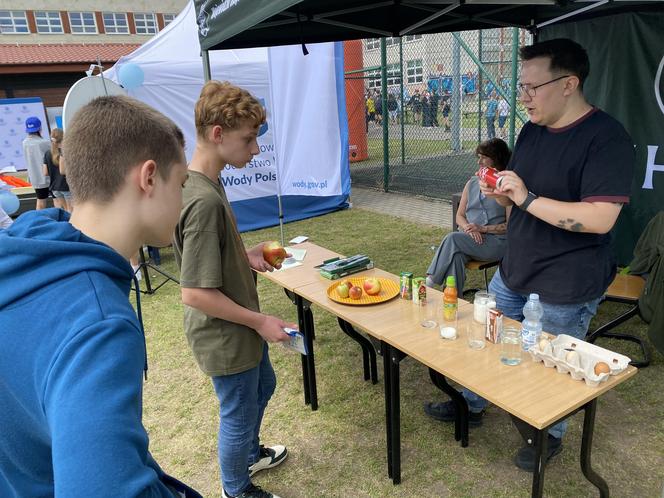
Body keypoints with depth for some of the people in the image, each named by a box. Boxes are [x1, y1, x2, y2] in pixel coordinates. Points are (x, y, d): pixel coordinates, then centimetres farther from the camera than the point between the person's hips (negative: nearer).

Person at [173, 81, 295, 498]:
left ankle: (251, 453, 56)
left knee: (263, 388, 30)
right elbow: (196, 293, -30)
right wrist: (259, 321, -20)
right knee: (239, 414, 14)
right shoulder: (204, 199, -31)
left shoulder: (203, 183, 0)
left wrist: (247, 254, 2)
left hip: (240, 326, 10)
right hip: (226, 337, -9)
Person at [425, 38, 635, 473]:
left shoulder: (606, 138, -20)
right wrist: (500, 192, -7)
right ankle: (473, 404, 45)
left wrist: (527, 198, -26)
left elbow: (599, 219, -28)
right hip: (513, 272, 8)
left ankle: (550, 436, 39)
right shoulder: (531, 131, 5)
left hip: (566, 290, -7)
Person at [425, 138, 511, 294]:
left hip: (496, 242, -4)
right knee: (456, 255, -32)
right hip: (469, 239, 4)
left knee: (453, 238, -29)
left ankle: (430, 282, -23)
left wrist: (483, 229, -16)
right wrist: (469, 229, -7)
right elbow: (459, 216, 14)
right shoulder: (472, 183, 16)